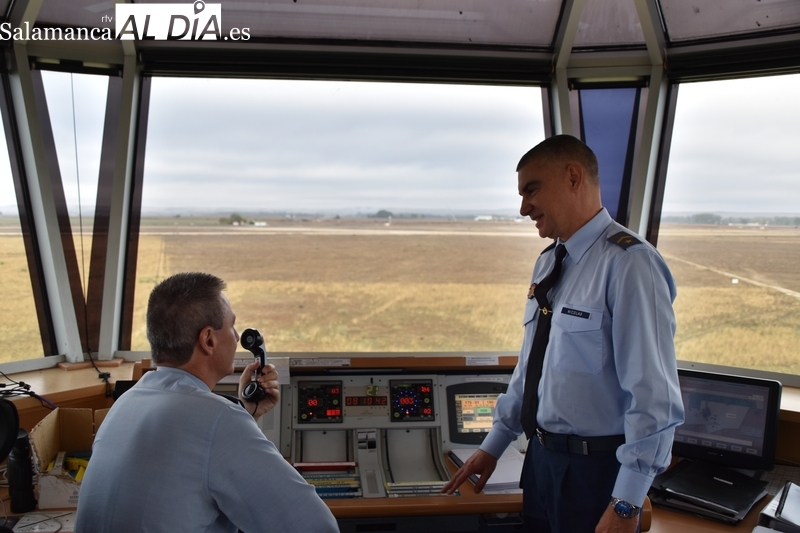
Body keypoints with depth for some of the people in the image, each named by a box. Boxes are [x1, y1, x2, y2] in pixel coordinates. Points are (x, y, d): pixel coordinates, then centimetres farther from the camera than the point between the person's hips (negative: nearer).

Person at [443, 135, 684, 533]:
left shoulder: (628, 264, -19)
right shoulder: (547, 263, 6)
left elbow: (655, 395, -21)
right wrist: (493, 446, 16)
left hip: (596, 469, -7)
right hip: (542, 457, 7)